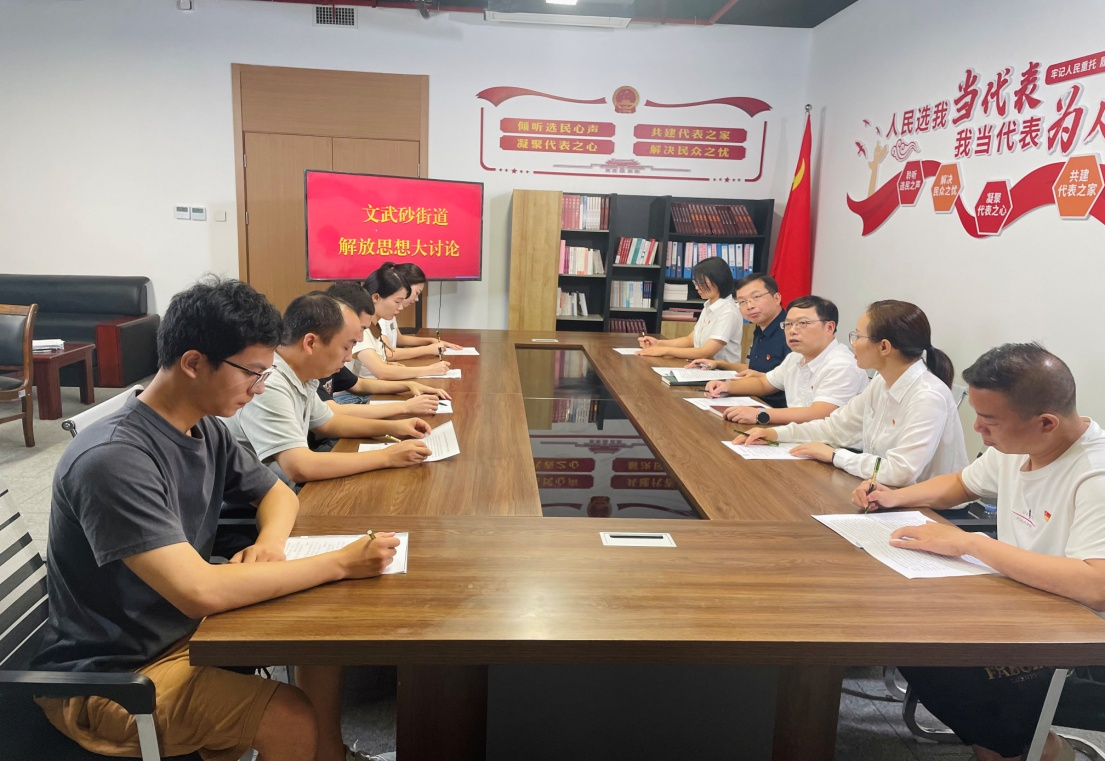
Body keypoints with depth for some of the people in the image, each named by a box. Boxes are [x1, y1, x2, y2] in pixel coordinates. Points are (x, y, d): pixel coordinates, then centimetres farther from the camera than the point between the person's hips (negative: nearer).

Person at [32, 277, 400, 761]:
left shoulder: (205, 429, -3)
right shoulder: (113, 460, -29)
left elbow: (277, 493, 11)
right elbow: (200, 591, -35)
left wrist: (271, 542, -12)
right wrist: (341, 564, -29)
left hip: (183, 628, 8)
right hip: (108, 673, -8)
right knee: (293, 721, -24)